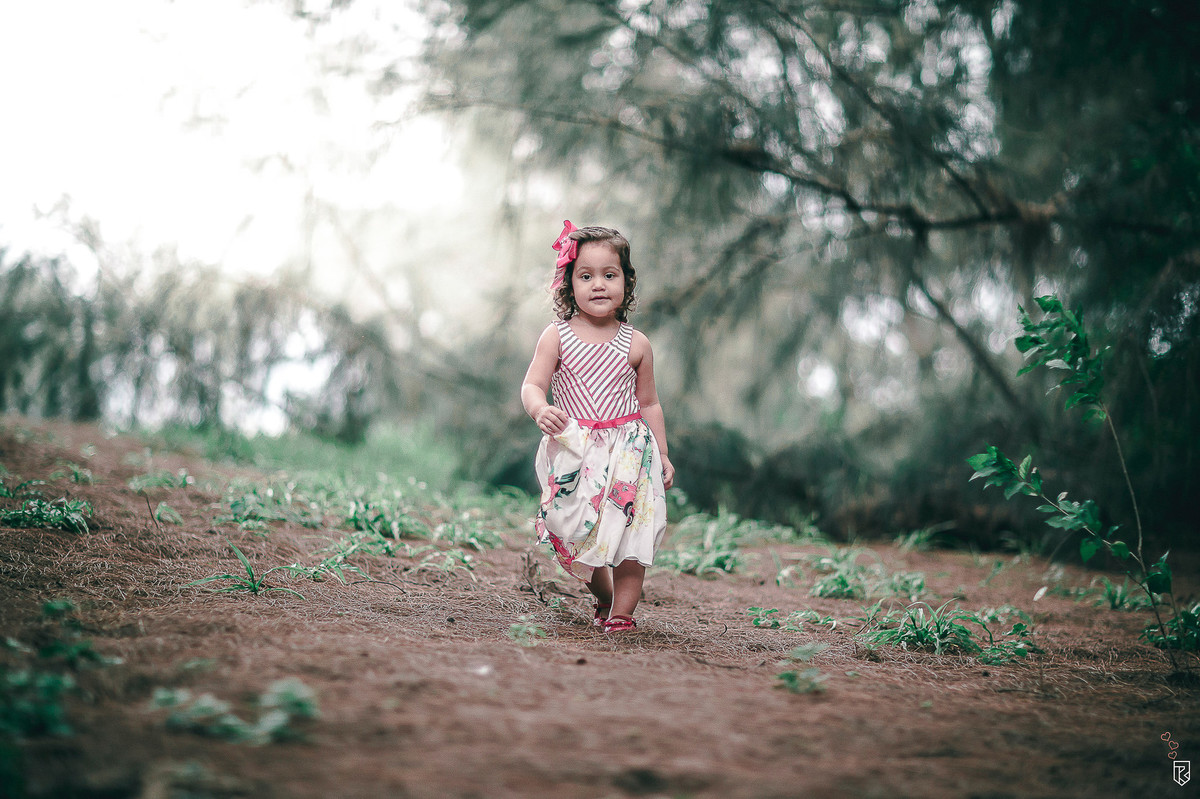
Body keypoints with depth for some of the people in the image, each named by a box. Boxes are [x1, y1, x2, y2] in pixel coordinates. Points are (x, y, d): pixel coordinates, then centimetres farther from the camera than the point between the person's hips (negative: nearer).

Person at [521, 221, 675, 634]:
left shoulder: (636, 345, 2)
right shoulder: (557, 336, -2)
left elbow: (649, 403, 10)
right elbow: (532, 386, -7)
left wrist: (662, 454, 8)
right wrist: (540, 411, -29)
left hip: (628, 451, 0)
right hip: (575, 452, 0)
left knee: (631, 534, -6)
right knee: (577, 537, 5)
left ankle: (621, 613, 4)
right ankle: (603, 597, 30)